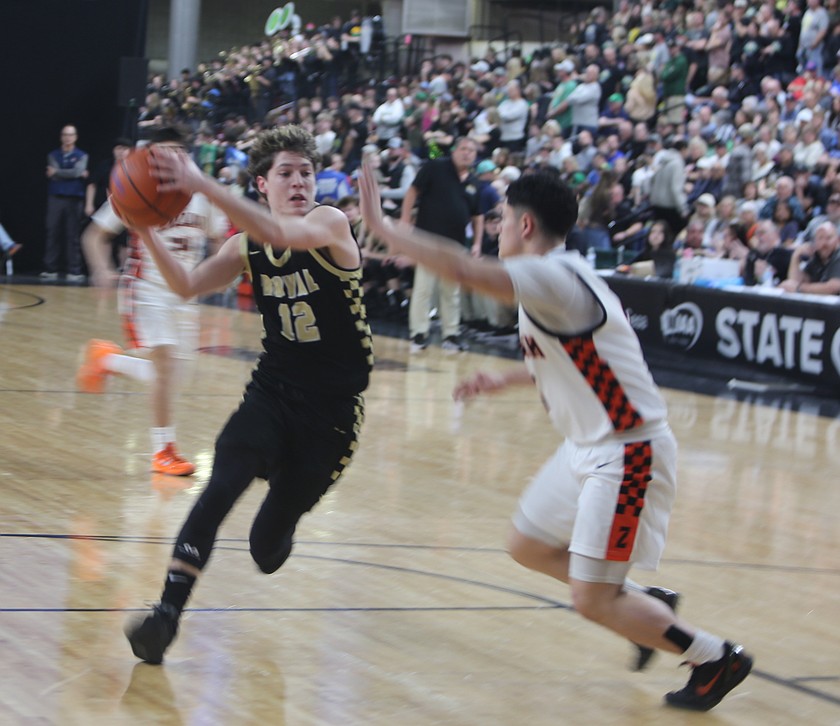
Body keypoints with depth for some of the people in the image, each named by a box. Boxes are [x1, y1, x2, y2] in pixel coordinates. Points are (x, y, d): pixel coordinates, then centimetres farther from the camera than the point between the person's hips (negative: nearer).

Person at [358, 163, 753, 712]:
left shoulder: (554, 277, -22)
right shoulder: (553, 278, 9)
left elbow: (462, 269, -35)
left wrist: (381, 226, -27)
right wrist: (503, 380, 20)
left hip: (627, 454, -10)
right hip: (589, 445, 10)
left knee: (592, 600, -7)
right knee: (530, 547, 20)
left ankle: (718, 658, 8)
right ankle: (649, 607, 30)